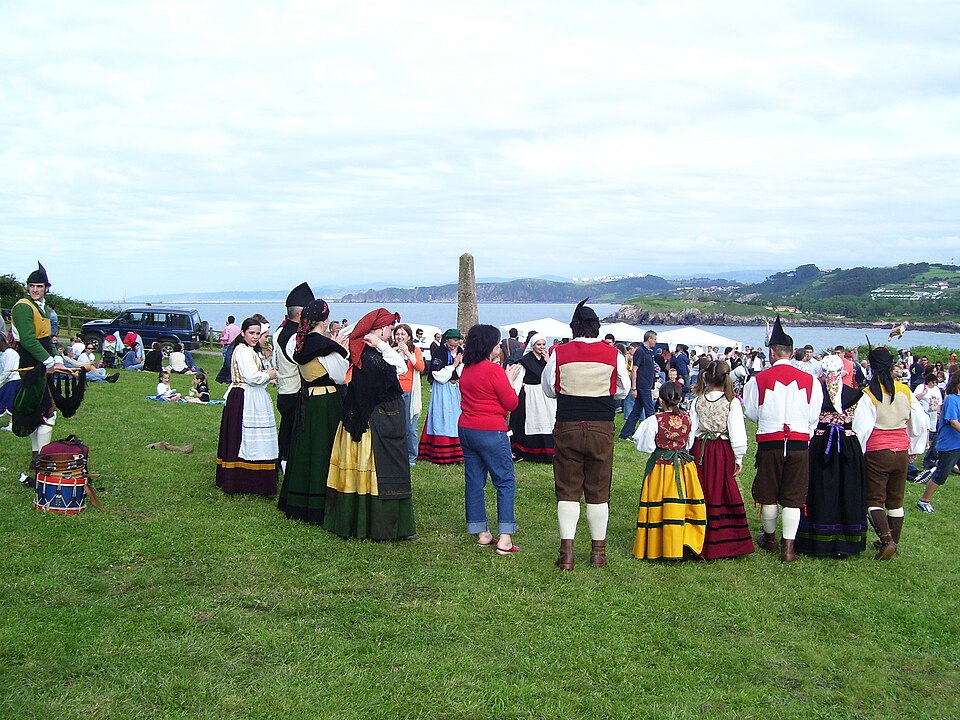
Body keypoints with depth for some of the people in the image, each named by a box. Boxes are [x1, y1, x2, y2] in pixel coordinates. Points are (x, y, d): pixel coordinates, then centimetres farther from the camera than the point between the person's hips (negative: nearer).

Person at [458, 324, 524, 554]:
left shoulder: (466, 370, 8)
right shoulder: (494, 370, -14)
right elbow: (511, 403, -9)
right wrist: (510, 379, 4)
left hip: (466, 429, 8)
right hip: (491, 432, -8)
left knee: (474, 482, 10)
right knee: (506, 483, 0)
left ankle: (482, 534, 17)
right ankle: (504, 540, -5)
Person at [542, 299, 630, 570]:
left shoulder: (559, 353, -4)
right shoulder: (613, 354, -2)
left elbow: (548, 389, 6)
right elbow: (623, 390, 9)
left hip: (567, 428, 0)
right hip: (601, 428, 1)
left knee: (567, 489, 7)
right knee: (599, 491, 10)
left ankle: (567, 552, 4)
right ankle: (598, 551, 18)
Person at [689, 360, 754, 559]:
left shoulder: (698, 401, 0)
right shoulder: (732, 402, -7)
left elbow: (691, 429, 1)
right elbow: (737, 432, -8)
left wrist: (686, 453, 9)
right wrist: (739, 457, 0)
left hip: (700, 451, 2)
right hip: (723, 451, -2)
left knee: (701, 494, 8)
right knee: (722, 495, 4)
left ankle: (700, 543, 13)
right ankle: (721, 542, 6)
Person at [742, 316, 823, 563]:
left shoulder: (758, 379, -5)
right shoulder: (810, 380, -2)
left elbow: (751, 413, 4)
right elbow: (814, 416, 6)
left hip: (769, 443, -1)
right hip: (800, 444, 1)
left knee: (768, 496, 15)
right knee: (793, 498, 6)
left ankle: (769, 538, 32)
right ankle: (788, 548, 4)